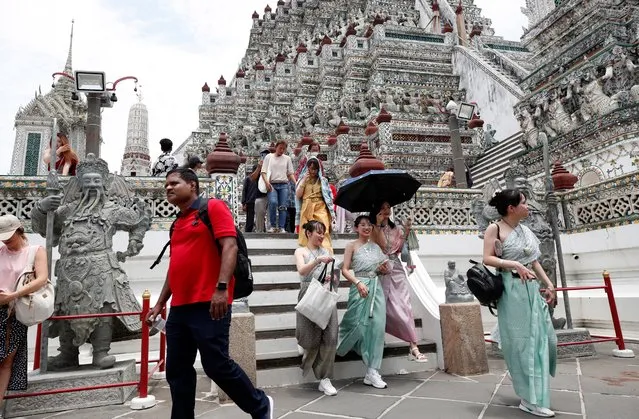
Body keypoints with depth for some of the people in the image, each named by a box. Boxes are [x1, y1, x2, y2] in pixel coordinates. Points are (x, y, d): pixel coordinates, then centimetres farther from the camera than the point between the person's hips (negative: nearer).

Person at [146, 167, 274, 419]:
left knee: (217, 365, -3)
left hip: (208, 305, -8)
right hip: (179, 308, 8)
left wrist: (222, 287, -25)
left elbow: (230, 246, -14)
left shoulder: (213, 207, -2)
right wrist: (160, 304, 23)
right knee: (177, 371, 10)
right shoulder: (178, 224, 21)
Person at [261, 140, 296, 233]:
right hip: (272, 184, -2)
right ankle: (273, 226, -11)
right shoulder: (269, 157, 10)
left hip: (284, 184, 2)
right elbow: (263, 172, 5)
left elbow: (290, 173, 13)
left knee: (283, 207, -4)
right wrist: (266, 182, -12)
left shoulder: (287, 158, 14)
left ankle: (281, 227, 1)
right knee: (273, 202, -23)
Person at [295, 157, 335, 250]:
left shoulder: (323, 180, 12)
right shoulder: (303, 179, 14)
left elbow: (329, 196, 12)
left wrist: (331, 211, 4)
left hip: (321, 208, -1)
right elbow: (298, 195, 1)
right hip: (307, 209, 1)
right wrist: (304, 180, -2)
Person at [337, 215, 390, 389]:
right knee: (359, 326, -3)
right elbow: (345, 270, -6)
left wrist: (383, 270, 0)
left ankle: (372, 372, 6)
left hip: (376, 288, 5)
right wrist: (358, 282, -20)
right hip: (360, 288, -4)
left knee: (377, 327, -1)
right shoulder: (352, 246, 1)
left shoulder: (375, 246, 15)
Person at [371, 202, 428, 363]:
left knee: (405, 305, -5)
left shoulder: (395, 228, 17)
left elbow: (399, 248, 8)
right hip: (383, 271, -4)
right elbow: (381, 244, -14)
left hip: (397, 268, 4)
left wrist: (406, 231, 2)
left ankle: (413, 346, -7)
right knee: (392, 308, -2)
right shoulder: (373, 229, 3)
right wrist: (378, 224, -14)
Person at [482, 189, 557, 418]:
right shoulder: (495, 229, -7)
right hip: (512, 290, -8)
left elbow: (534, 262, 18)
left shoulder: (526, 230, 14)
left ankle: (532, 394, 34)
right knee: (522, 342, -1)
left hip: (532, 289, 8)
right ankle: (531, 399, 11)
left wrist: (549, 284, 13)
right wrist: (515, 264, -22)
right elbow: (487, 258, -14)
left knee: (545, 338, 11)